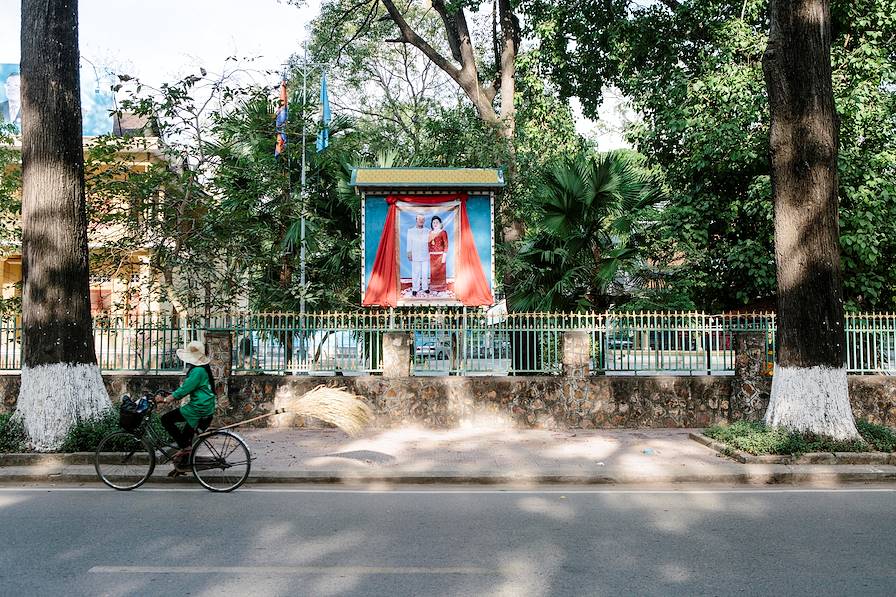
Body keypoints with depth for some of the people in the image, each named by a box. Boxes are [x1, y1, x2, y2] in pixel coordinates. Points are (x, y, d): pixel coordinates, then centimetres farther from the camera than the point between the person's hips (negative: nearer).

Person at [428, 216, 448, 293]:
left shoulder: (443, 232, -4)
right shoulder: (430, 233, 12)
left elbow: (446, 245, -7)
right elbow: (429, 244, 13)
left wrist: (444, 256, -13)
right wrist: (428, 255, 7)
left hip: (440, 255, -5)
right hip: (432, 255, 5)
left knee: (440, 271, -1)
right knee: (433, 272, 6)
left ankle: (441, 288, 7)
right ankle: (434, 287, 15)